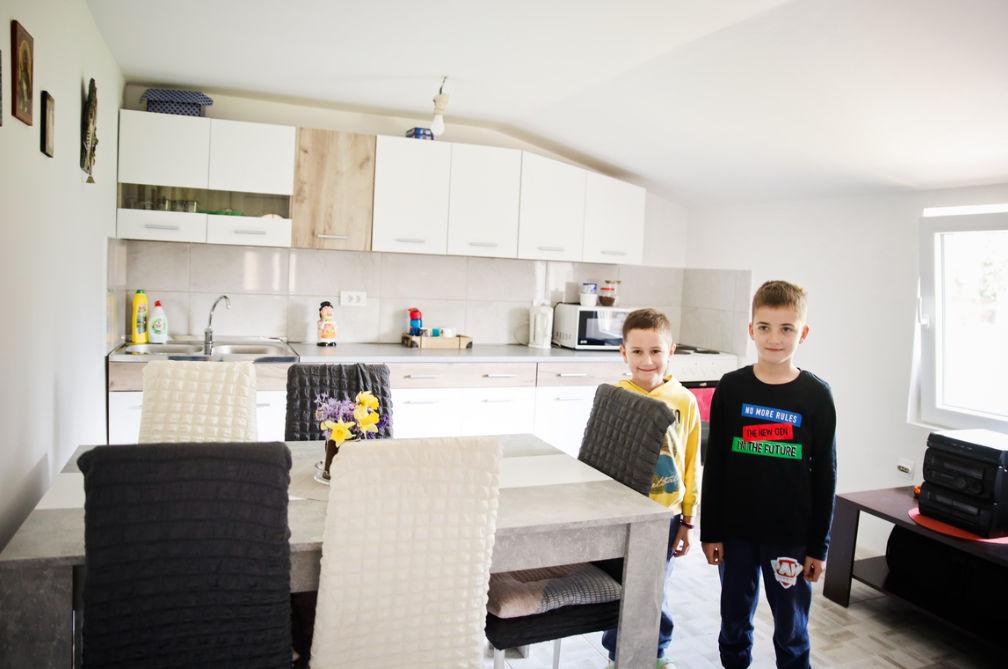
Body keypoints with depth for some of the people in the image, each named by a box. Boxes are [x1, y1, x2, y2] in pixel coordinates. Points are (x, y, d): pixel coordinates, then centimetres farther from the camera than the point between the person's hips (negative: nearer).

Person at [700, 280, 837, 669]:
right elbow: (714, 465, 0)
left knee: (791, 627, 12)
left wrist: (818, 546, -1)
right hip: (735, 530, 1)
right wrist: (710, 531, 0)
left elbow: (824, 475, -1)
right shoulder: (731, 388, -4)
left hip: (791, 535, -1)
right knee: (735, 621, 16)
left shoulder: (816, 395, -6)